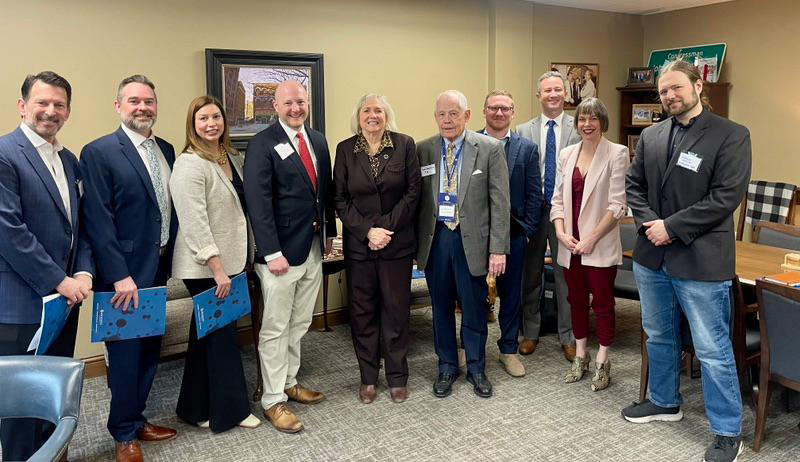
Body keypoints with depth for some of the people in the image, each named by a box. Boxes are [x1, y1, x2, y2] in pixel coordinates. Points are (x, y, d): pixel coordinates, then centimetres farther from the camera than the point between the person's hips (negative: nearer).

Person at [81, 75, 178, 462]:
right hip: (126, 274, -6)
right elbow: (98, 221, -15)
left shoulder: (166, 150, 9)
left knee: (149, 349, 15)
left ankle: (137, 419, 33)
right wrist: (119, 275, -18)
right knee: (126, 353, 6)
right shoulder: (98, 152, -11)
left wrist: (171, 261, 8)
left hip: (159, 269, 6)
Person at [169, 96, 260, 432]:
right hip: (205, 267, -8)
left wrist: (232, 263, 11)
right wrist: (217, 269, -22)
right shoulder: (190, 165, -15)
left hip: (229, 261, 8)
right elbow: (194, 223, -20)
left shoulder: (232, 157, 8)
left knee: (208, 334, 16)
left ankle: (197, 408, 31)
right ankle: (230, 410, 17)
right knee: (222, 333, 1)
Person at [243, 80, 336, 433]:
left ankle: (289, 383, 32)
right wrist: (272, 253, -19)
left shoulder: (318, 140, 11)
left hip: (314, 248, 7)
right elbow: (258, 202, -15)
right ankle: (273, 400, 15)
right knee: (275, 329, 3)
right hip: (281, 251, -6)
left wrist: (329, 232, 13)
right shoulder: (262, 144, -10)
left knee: (299, 324, 16)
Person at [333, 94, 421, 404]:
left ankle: (397, 377, 22)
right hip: (358, 244, 1)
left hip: (397, 243, -1)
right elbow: (340, 199, 1)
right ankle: (368, 377, 22)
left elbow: (413, 192, -3)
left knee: (396, 309, 7)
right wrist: (367, 231, -11)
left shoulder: (404, 145, 0)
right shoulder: (345, 149, 3)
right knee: (362, 311, 8)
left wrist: (387, 227, -12)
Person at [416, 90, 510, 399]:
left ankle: (476, 369, 29)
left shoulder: (490, 149, -4)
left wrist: (498, 248, -10)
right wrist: (414, 242, 2)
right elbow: (415, 198, 7)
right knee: (441, 307, 13)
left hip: (471, 239, -2)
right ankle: (447, 367, 31)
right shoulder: (422, 150, 4)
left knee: (474, 308, 9)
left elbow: (499, 202, -6)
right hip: (435, 238, 2)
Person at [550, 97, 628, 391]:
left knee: (602, 302, 5)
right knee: (576, 299, 14)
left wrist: (591, 238, -14)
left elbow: (618, 204, -11)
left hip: (600, 244, -5)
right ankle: (580, 356, 30)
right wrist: (561, 232, -6)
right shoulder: (566, 154, 8)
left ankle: (602, 362, 20)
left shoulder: (617, 153, -7)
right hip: (570, 244, 5)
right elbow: (558, 198, 8)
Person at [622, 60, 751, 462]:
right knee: (659, 337, 20)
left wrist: (672, 227, -17)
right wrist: (648, 223, -8)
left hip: (700, 261, -6)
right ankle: (664, 402, 41)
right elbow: (634, 184, 10)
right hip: (652, 256, 6)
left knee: (713, 350, 2)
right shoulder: (650, 136, 9)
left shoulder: (731, 136, -8)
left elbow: (726, 196, -15)